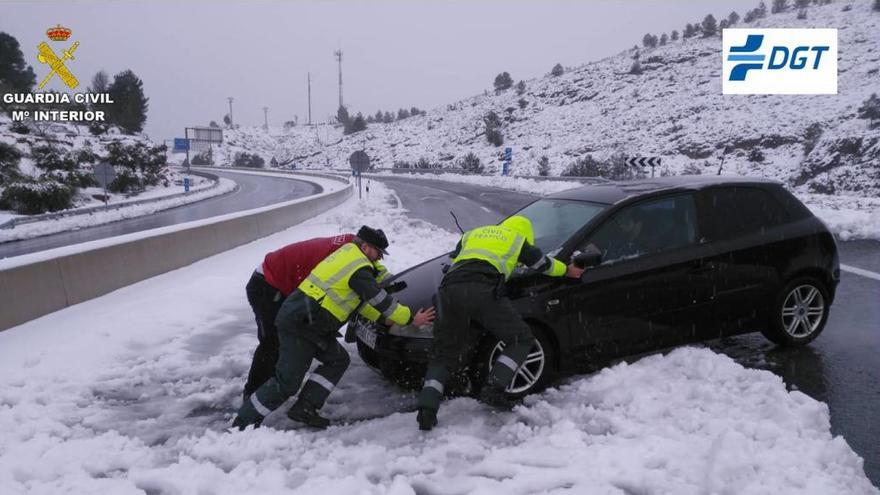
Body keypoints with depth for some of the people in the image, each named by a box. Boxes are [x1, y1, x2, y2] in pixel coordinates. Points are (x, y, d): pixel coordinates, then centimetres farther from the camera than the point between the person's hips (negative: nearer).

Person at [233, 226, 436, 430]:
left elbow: (356, 296, 23)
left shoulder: (348, 253, 16)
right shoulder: (359, 269, -13)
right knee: (287, 382, -6)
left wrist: (381, 317, 18)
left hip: (297, 316, 10)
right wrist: (411, 319, 0)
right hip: (300, 323, -10)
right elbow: (380, 299, -11)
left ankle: (304, 408, 10)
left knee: (339, 360, 13)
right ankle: (242, 423, 4)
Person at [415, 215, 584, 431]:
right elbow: (543, 263, 40)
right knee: (521, 339, 11)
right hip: (482, 290, -4)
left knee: (443, 354, 11)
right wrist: (567, 270, 59)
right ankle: (493, 390, -3)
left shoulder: (472, 234, 36)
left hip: (449, 288, 4)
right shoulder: (517, 238, 28)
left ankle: (427, 410, -6)